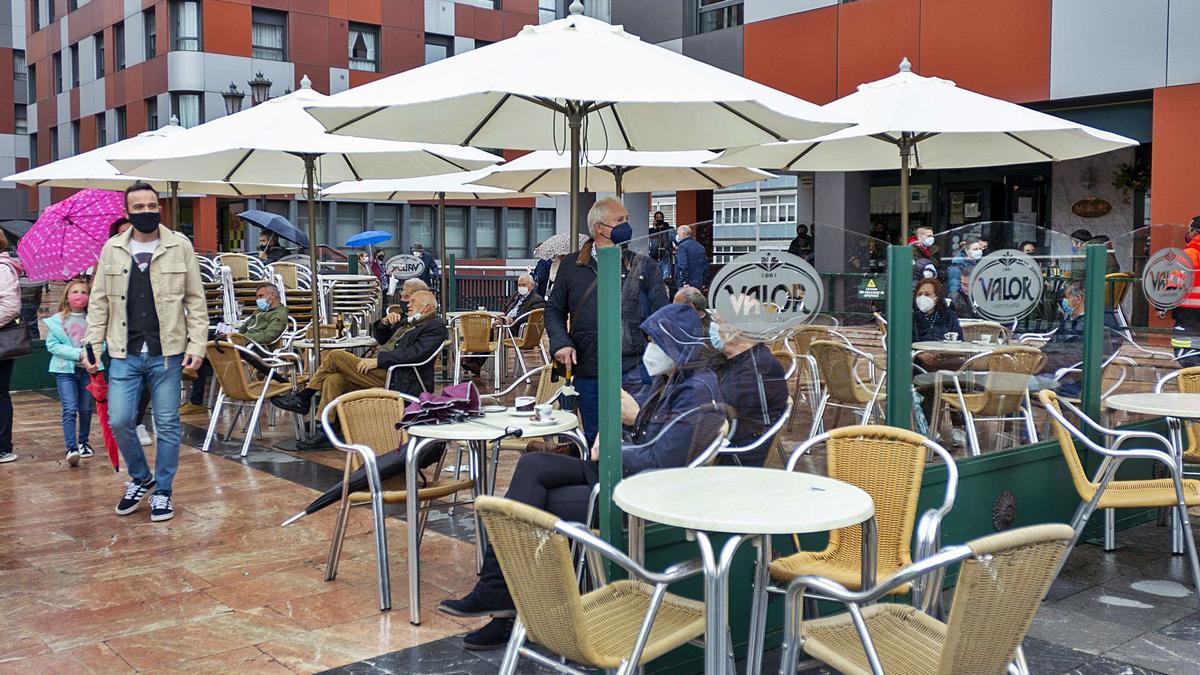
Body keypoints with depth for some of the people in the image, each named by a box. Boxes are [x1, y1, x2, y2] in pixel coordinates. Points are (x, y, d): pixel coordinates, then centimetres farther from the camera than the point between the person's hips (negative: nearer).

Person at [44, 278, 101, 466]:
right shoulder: (57, 320, -1)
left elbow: (101, 343, 2)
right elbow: (52, 345, -6)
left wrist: (93, 351, -20)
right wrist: (77, 353, -15)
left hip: (88, 369, 2)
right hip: (65, 369, -2)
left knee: (86, 409, 12)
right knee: (70, 409, -12)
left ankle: (83, 442, 30)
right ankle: (71, 448, -15)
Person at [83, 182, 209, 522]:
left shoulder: (180, 246, 0)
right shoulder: (112, 249, 5)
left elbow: (195, 300, 1)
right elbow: (99, 302, 9)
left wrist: (197, 343, -6)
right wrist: (92, 344, 1)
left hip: (166, 352, -1)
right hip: (125, 353, 2)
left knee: (167, 424, 5)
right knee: (119, 421, -2)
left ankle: (162, 491, 20)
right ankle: (140, 478, 24)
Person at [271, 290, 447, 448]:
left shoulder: (436, 327, -6)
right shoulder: (408, 321, 24)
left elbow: (415, 353, -21)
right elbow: (380, 338, 30)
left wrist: (378, 360, -23)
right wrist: (385, 323, 7)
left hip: (393, 379, -9)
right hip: (381, 372, 9)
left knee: (336, 356, -12)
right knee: (334, 380, -9)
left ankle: (302, 399, 3)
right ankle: (325, 434, -5)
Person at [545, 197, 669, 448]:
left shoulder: (643, 265, 6)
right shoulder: (571, 265, 8)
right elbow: (554, 309, 15)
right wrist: (561, 342, -3)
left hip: (634, 370, -1)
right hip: (587, 372, 1)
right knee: (593, 441, 12)